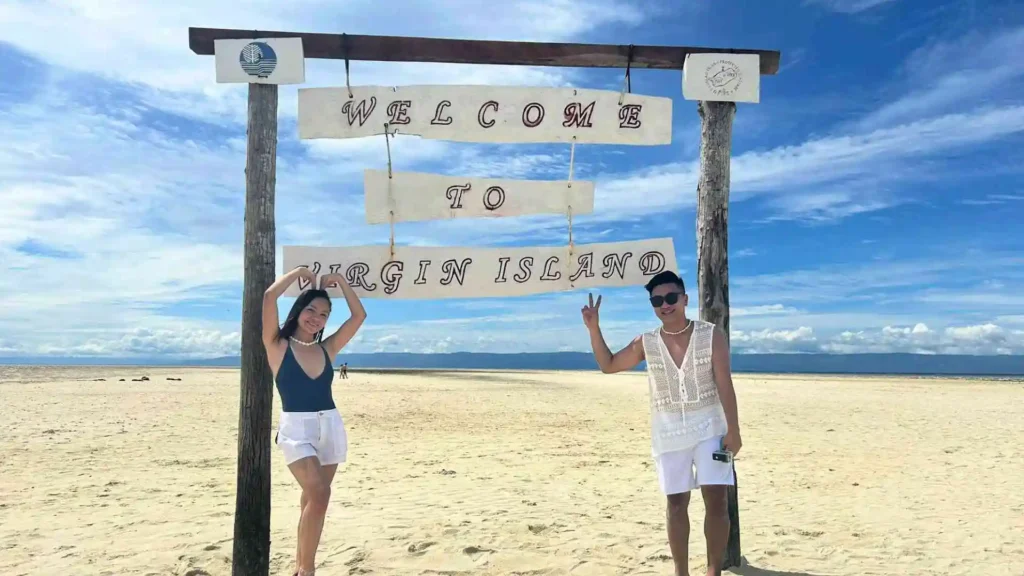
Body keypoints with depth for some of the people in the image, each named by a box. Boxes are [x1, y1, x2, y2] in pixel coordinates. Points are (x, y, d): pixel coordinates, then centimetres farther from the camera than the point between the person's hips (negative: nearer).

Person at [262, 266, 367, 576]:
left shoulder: (327, 348, 7)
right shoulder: (278, 345, -2)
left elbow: (359, 315, 7)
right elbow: (269, 296, -14)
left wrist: (340, 281, 6)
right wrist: (298, 272, -2)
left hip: (330, 426, 5)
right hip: (296, 428, -5)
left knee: (312, 499, 13)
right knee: (319, 494, -20)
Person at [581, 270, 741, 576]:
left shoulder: (712, 335, -6)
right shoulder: (646, 342, 0)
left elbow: (724, 385, -7)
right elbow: (608, 365, 9)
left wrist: (733, 430, -11)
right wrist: (593, 328, -4)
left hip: (709, 428, -2)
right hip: (669, 433, 2)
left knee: (717, 501, -5)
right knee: (676, 504, 8)